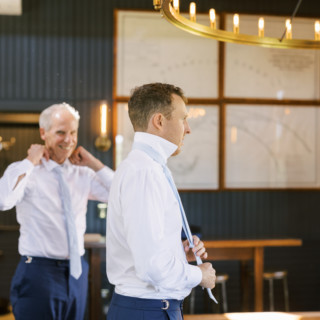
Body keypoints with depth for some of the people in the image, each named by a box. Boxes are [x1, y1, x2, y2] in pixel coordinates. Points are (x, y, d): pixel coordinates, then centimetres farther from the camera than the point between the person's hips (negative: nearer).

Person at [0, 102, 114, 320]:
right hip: (39, 271, -5)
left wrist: (93, 163, -1)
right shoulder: (24, 171, -7)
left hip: (77, 271, 5)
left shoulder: (83, 173, 8)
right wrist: (30, 162, -18)